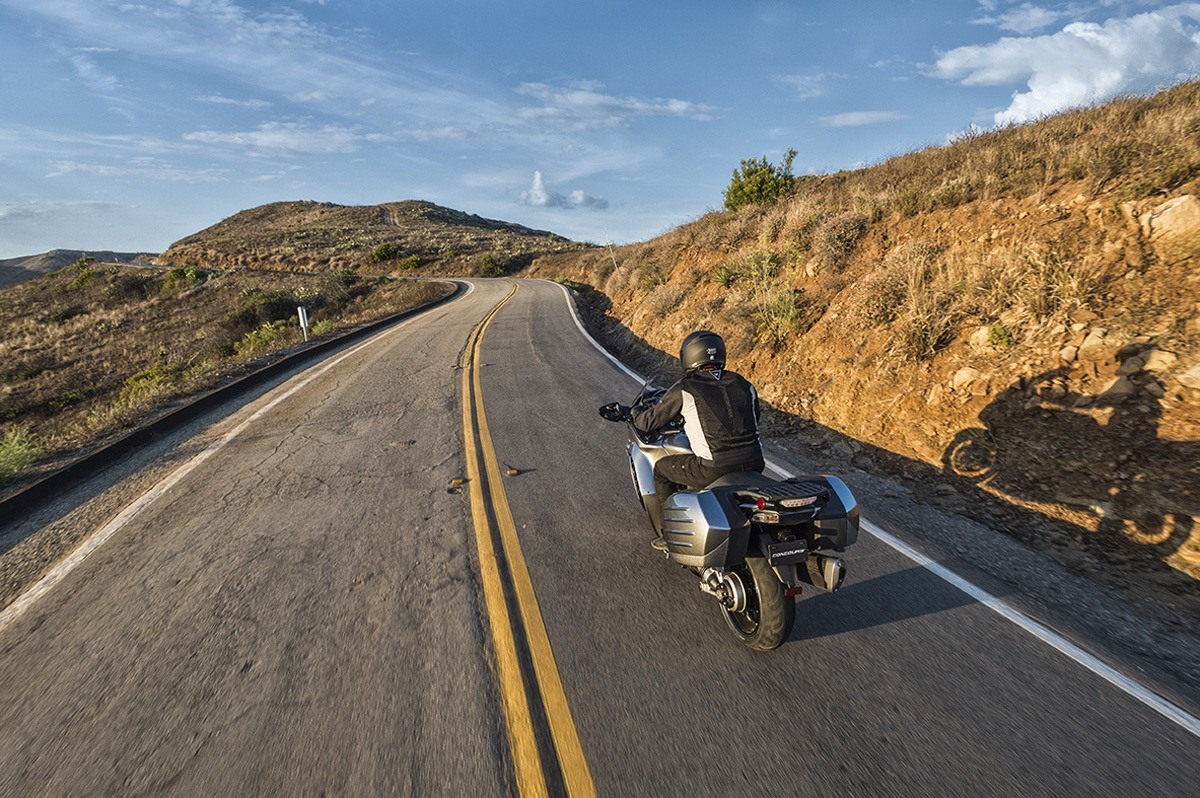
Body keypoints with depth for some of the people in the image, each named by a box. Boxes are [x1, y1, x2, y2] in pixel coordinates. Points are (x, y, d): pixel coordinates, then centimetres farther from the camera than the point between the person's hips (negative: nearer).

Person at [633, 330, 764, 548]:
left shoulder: (684, 389, -2)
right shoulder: (743, 384, 12)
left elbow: (651, 422, 6)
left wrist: (635, 418, 31)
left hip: (715, 470, -5)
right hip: (753, 465, 6)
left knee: (661, 469, 19)